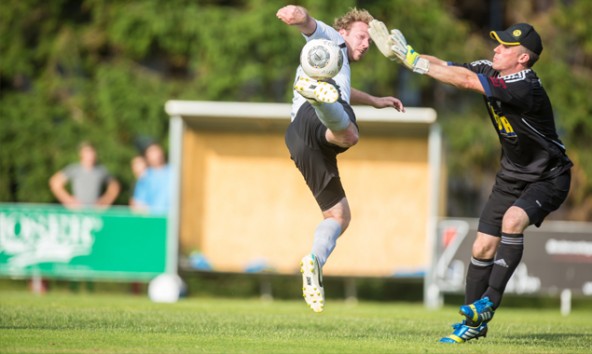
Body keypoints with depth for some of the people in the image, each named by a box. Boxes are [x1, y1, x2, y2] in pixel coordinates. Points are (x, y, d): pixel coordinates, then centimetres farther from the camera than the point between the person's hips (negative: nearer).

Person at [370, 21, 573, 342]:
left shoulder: (525, 87, -31)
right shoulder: (490, 71, -6)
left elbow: (464, 80, -36)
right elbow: (448, 68, -9)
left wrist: (413, 60, -34)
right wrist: (399, 51, -23)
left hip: (548, 178, -8)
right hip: (511, 176, 8)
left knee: (513, 220, -32)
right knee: (483, 247, 0)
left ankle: (489, 302, -26)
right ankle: (475, 323, 10)